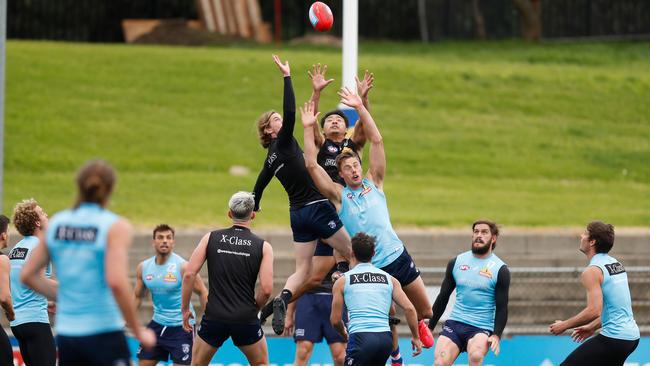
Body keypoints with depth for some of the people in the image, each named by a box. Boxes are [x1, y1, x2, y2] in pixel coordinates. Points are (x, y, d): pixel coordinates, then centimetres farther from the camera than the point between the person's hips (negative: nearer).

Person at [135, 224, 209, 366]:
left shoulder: (182, 266, -15)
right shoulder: (143, 267, 1)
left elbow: (203, 292, -9)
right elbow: (138, 297, 14)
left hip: (181, 326, -6)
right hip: (158, 323, 6)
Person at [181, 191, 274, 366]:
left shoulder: (211, 238, 2)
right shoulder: (263, 246, -2)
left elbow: (189, 274, -4)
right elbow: (266, 289, -10)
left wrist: (185, 308, 6)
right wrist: (254, 308, 9)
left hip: (214, 317, 1)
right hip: (246, 319, -1)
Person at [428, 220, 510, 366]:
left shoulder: (500, 270, 0)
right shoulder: (456, 262, 10)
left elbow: (502, 308, -2)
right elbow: (443, 298, 17)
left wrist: (496, 335, -16)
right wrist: (430, 327, 15)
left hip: (482, 328, -3)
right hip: (454, 323, 3)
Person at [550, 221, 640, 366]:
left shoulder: (593, 271, -15)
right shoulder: (616, 263, 14)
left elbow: (594, 311, -24)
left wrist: (564, 325, -13)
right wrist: (593, 327, 24)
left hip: (614, 338, -9)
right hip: (631, 334, 9)